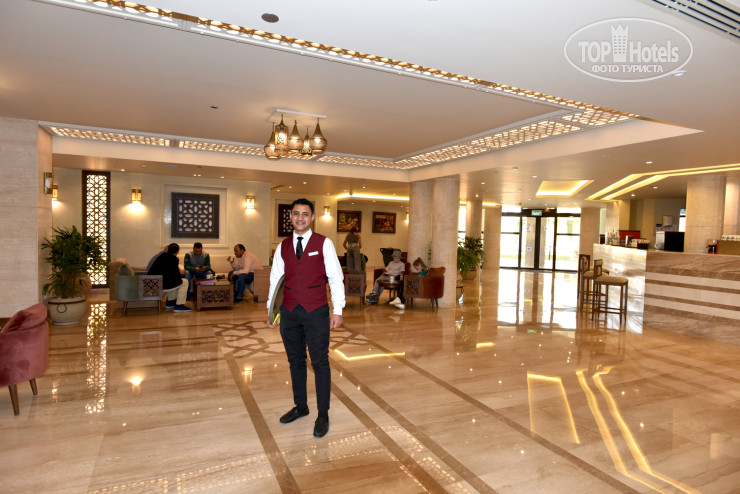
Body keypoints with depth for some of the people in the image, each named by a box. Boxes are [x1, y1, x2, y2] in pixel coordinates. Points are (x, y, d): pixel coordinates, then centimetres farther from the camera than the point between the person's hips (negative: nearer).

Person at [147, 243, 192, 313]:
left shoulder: (162, 255, 16)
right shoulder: (174, 259, -9)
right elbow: (176, 275, -7)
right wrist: (180, 277, 13)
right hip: (161, 285, -9)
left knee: (174, 281, 32)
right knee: (184, 283, 4)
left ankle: (170, 302, 35)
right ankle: (179, 305, 1)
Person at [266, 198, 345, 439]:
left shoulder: (324, 244, -3)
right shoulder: (283, 246, 8)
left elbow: (335, 277, -5)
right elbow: (275, 279, 13)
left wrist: (337, 310, -9)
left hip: (316, 312, -4)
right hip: (289, 312, 4)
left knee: (320, 363, 3)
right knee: (295, 361, 16)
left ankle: (323, 415, 17)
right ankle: (300, 406, 34)